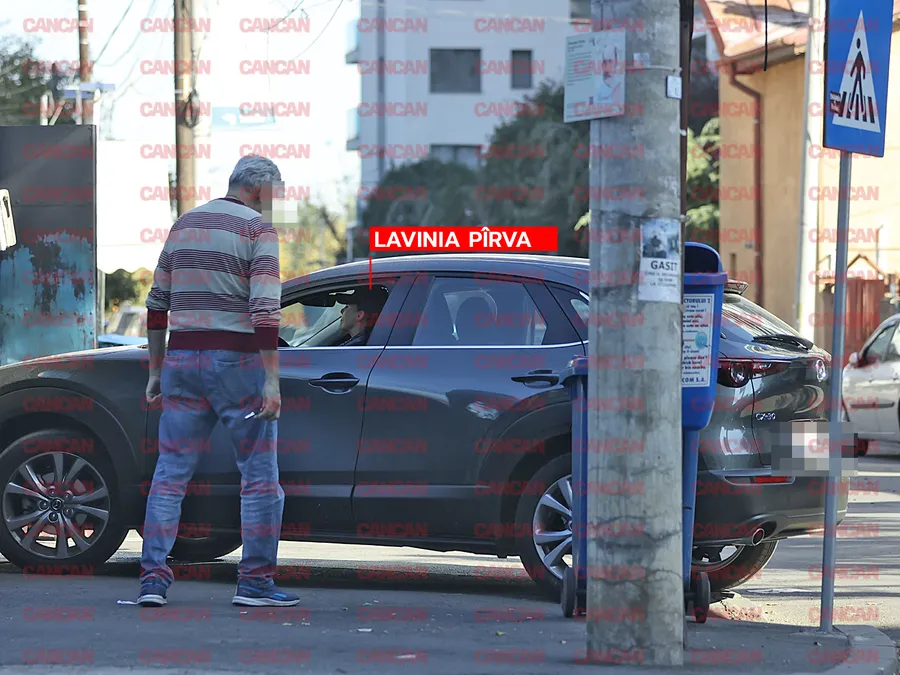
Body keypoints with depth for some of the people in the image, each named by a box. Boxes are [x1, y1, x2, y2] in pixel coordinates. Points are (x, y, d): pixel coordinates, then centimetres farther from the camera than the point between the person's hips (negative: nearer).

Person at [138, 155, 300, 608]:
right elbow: (265, 310, -16)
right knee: (260, 476, 3)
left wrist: (155, 370, 19)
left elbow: (157, 304, 15)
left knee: (170, 472, 8)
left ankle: (153, 577, 0)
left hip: (182, 361, 5)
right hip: (238, 363, -5)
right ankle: (255, 582, 1)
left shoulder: (184, 226, 14)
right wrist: (272, 380, -17)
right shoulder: (259, 231, -6)